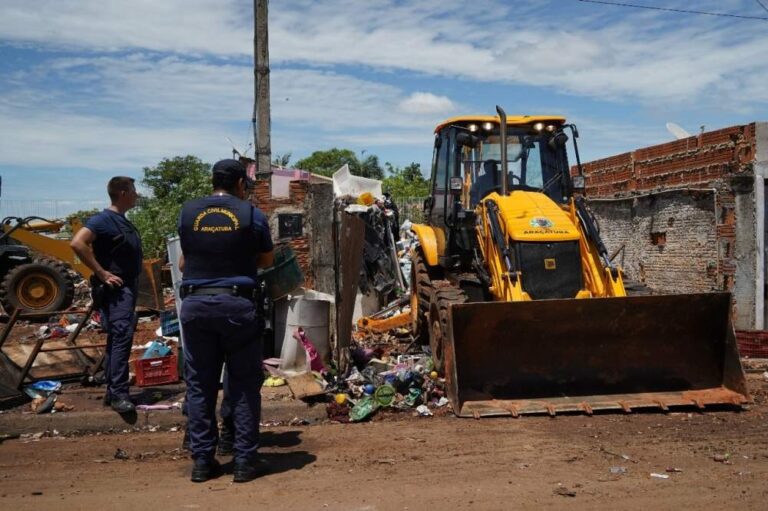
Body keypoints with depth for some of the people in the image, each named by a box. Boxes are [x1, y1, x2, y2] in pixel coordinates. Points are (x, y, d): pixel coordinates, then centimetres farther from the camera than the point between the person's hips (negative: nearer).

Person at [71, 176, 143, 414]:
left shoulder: (123, 221, 16)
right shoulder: (104, 220, -12)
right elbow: (77, 243, -25)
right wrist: (102, 273, -23)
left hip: (128, 287, 10)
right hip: (115, 288, -10)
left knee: (117, 339, 12)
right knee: (122, 336, -16)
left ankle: (113, 391, 19)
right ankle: (119, 394, -15)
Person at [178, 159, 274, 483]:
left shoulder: (188, 212, 6)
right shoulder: (251, 214, -1)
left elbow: (184, 261, 13)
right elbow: (267, 260, 10)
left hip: (195, 303, 3)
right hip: (237, 303, -2)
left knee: (200, 384, 11)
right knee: (244, 384, 7)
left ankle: (202, 461, 16)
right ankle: (245, 461, 10)